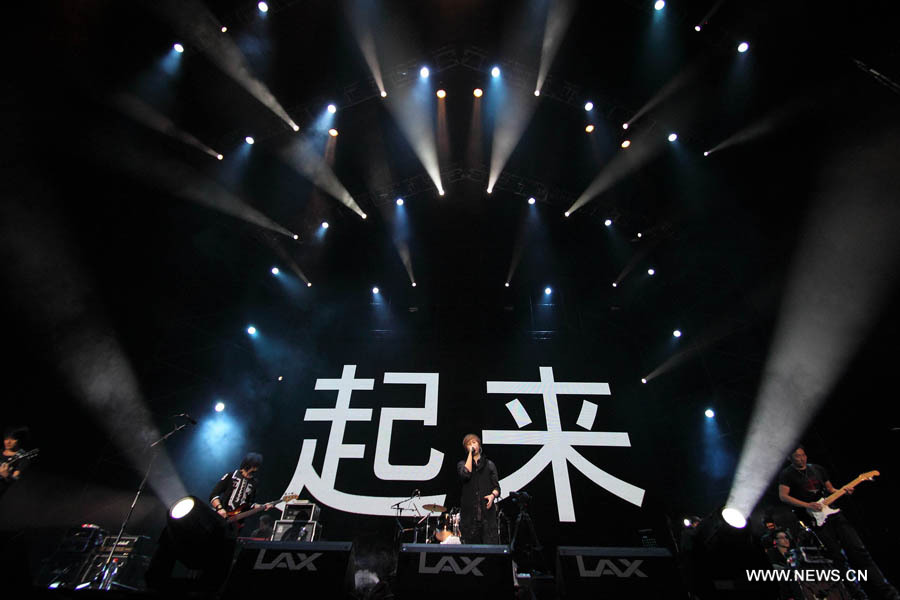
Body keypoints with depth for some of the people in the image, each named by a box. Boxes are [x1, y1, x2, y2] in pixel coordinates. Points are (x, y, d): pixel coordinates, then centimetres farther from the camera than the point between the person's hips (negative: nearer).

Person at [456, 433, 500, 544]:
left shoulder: (489, 464, 11)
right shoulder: (462, 464, 9)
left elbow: (496, 487, 8)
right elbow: (465, 474, -13)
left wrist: (492, 495, -14)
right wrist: (470, 453, -6)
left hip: (487, 511, 0)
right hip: (469, 513, 0)